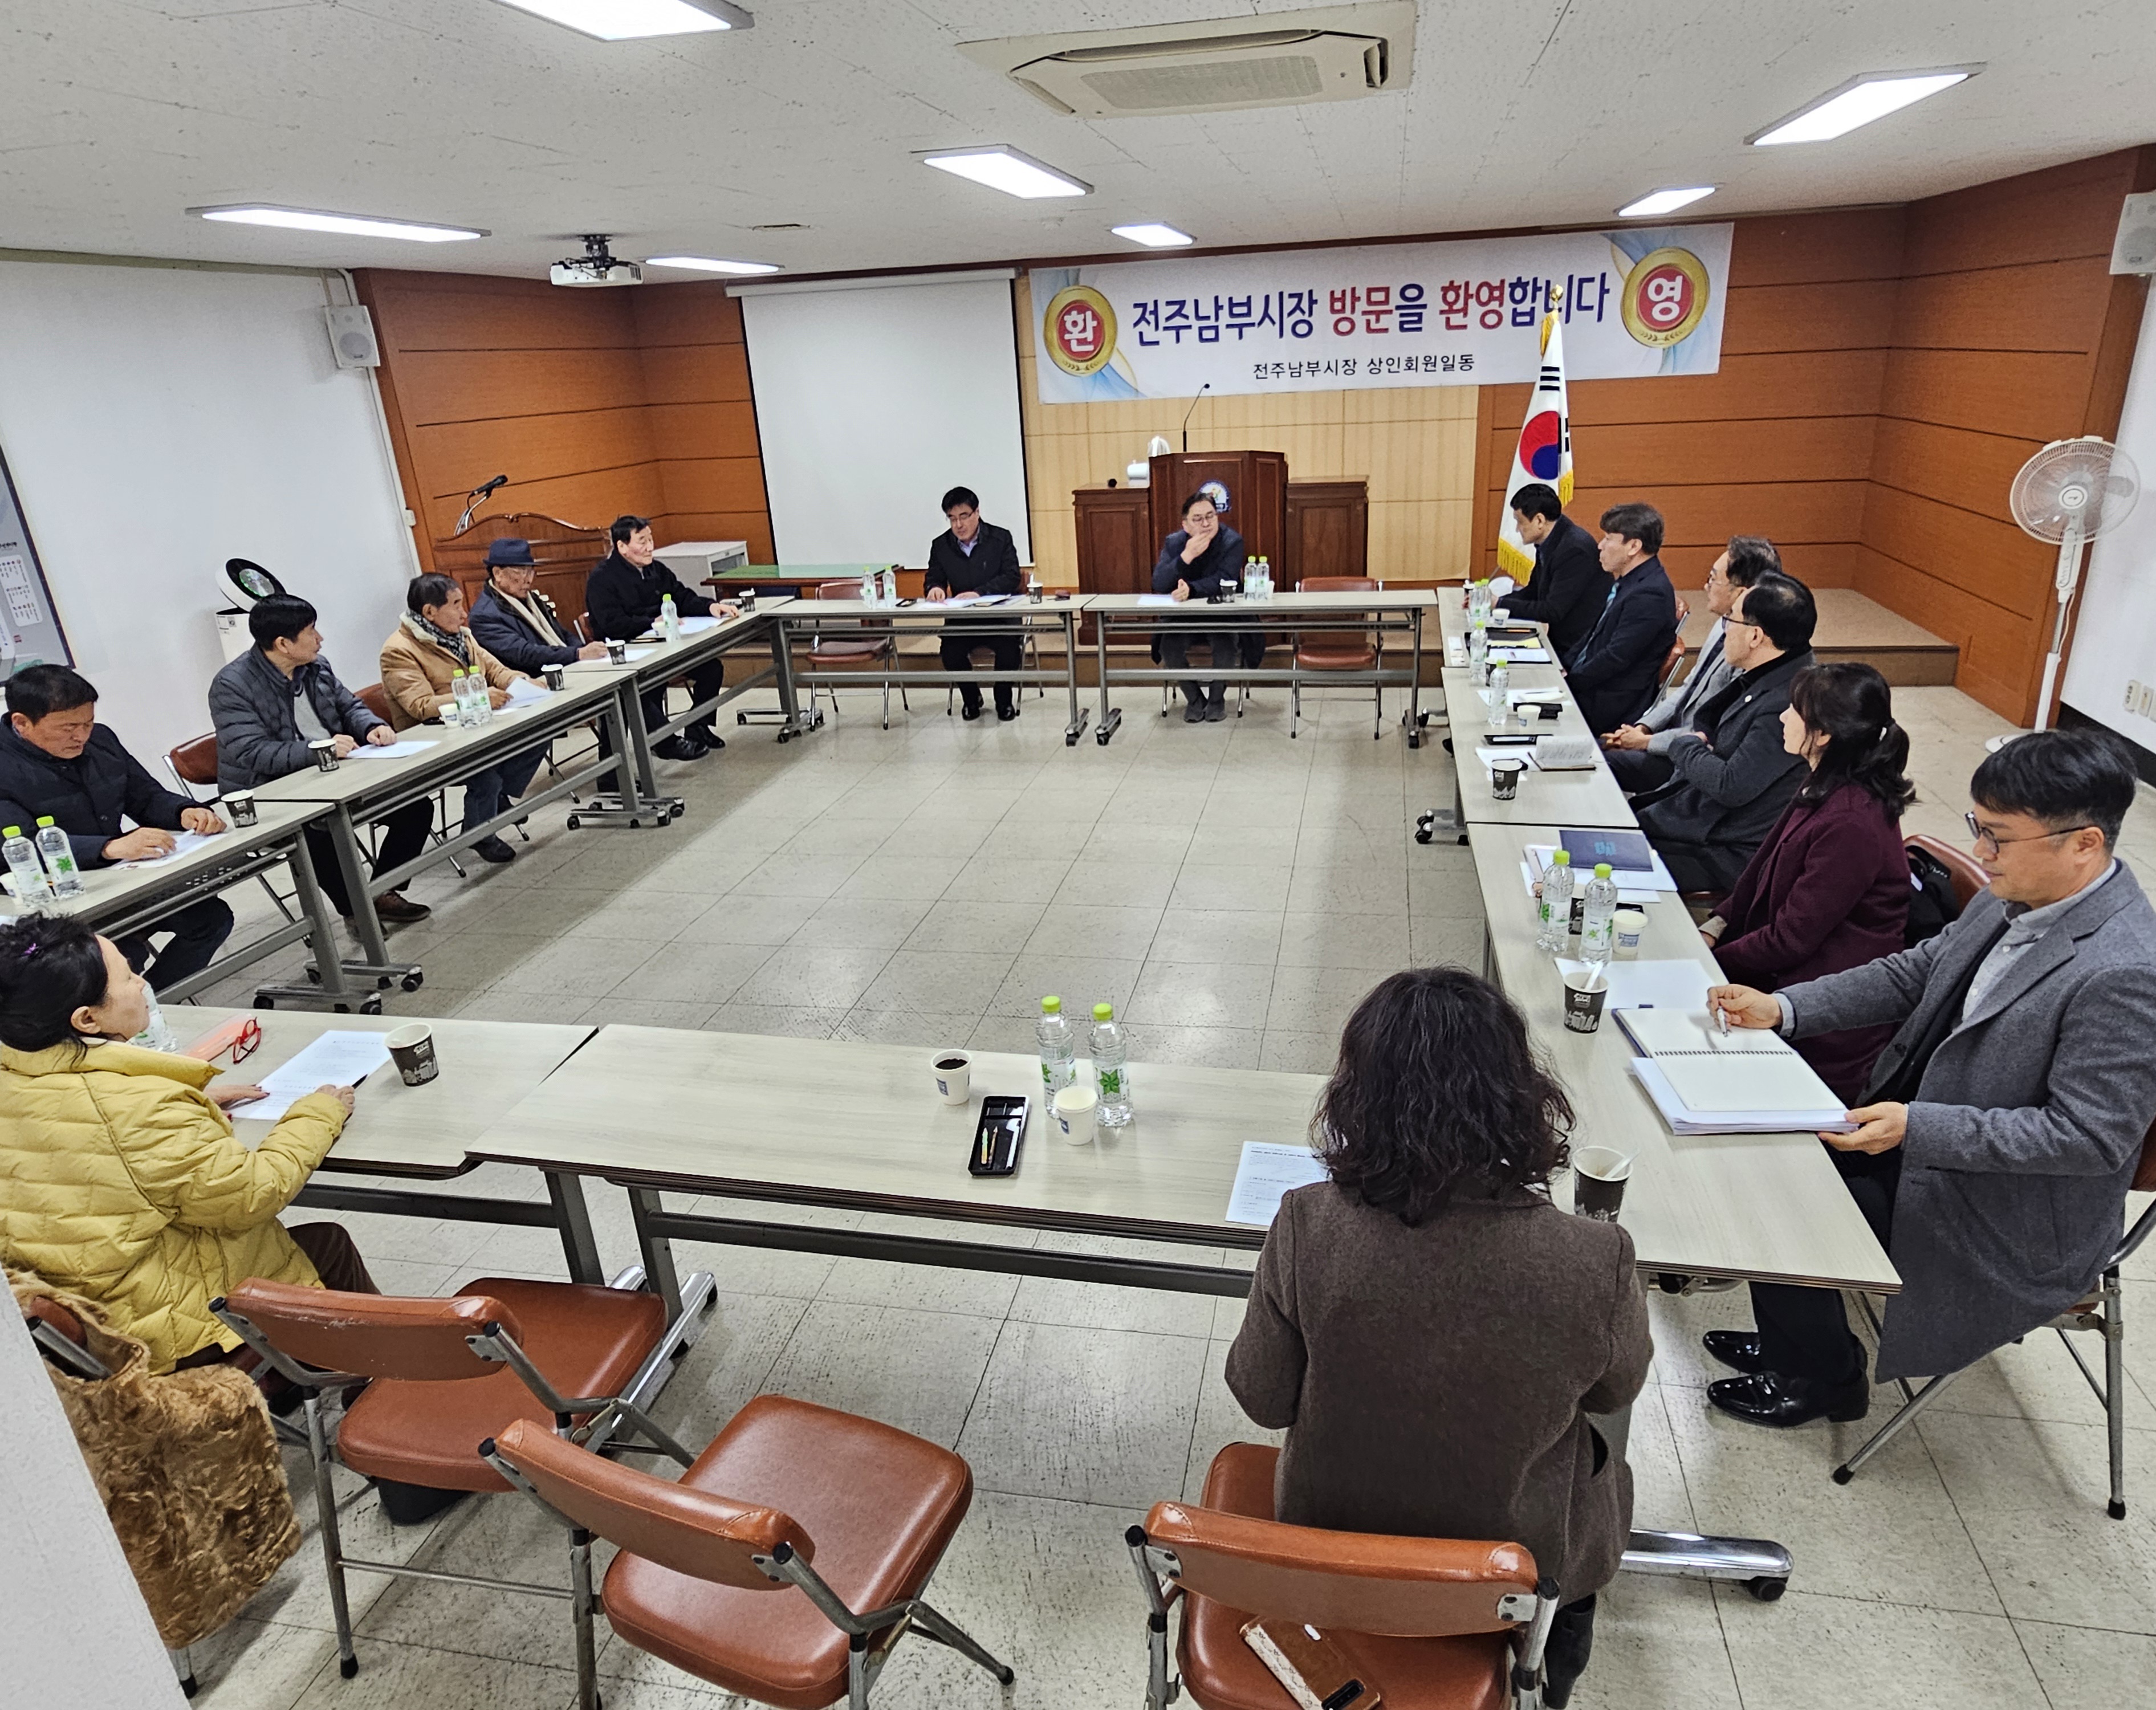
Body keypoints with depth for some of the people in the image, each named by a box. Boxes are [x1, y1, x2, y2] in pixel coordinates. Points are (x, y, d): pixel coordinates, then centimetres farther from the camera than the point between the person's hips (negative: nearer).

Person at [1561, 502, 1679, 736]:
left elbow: (1616, 657, -23)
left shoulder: (1650, 594, -21)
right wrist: (1565, 667, 4)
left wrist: (1568, 681, -14)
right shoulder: (1625, 580, 10)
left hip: (1610, 705, -9)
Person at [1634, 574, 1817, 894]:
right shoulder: (1757, 677, 6)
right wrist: (1694, 742, -4)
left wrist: (1687, 747, -9)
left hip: (1729, 852, -10)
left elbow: (1732, 787, -27)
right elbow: (1701, 727, 20)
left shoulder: (1787, 703, -26)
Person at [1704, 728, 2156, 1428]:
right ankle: (1794, 1336, 26)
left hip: (2012, 1222, -8)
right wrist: (1782, 1008, -6)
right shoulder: (2016, 894, -5)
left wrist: (1916, 1128, -29)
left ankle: (1821, 1377, 17)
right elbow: (1915, 972, 6)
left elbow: (2092, 1135, -26)